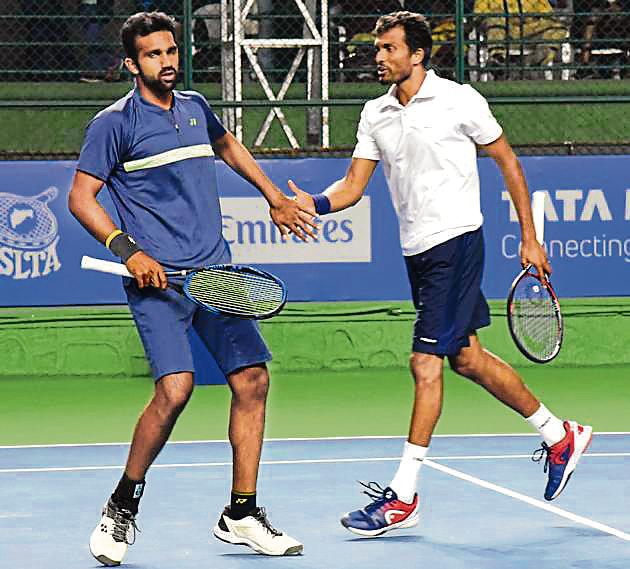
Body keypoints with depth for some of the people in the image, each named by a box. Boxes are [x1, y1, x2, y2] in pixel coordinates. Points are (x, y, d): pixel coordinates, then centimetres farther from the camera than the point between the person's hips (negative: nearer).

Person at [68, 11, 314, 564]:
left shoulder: (195, 107, 15)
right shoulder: (115, 123, -3)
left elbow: (227, 145, 37)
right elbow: (81, 197, -5)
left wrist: (276, 198, 40)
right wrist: (130, 251, -15)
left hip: (215, 272, 6)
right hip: (157, 278, -6)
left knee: (252, 378, -2)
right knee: (175, 389, -20)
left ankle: (241, 514, 10)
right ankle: (122, 508, -1)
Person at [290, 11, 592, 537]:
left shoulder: (458, 100, -9)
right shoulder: (376, 114, 8)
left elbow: (507, 161, -1)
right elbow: (354, 183, 7)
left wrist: (529, 237, -1)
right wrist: (317, 203, -16)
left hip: (456, 241, -7)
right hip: (417, 250, 7)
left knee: (426, 362, -11)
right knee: (467, 359, 14)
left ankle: (403, 497, -8)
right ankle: (559, 437, 32)